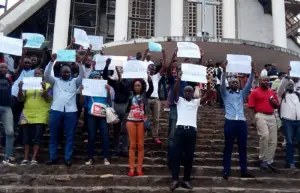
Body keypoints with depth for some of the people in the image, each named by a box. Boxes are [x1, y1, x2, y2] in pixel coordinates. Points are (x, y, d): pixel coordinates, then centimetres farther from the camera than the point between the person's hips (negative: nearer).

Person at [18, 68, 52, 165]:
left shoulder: (47, 85, 5)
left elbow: (48, 99, -5)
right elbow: (21, 99, 8)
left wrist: (44, 89, -18)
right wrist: (20, 88, -8)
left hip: (41, 116, -3)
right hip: (27, 115, 3)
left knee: (37, 137, -3)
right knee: (26, 137, 6)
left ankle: (34, 158, 2)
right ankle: (26, 158, 13)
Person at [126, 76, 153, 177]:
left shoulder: (145, 95, 4)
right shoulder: (130, 96, 6)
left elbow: (151, 88, -12)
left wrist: (149, 79, -27)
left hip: (141, 121, 0)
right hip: (131, 121, 0)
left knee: (140, 145, 2)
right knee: (132, 145, 3)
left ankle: (139, 169, 8)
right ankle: (131, 169, 6)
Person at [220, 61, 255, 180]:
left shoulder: (242, 94, 20)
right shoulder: (225, 94, 13)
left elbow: (249, 85, 9)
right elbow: (222, 84, -3)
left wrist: (252, 72, -4)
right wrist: (224, 70, -15)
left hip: (242, 122, 3)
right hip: (230, 122, -3)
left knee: (243, 147, 6)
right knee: (228, 147, 0)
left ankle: (244, 171, 13)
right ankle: (226, 171, 4)